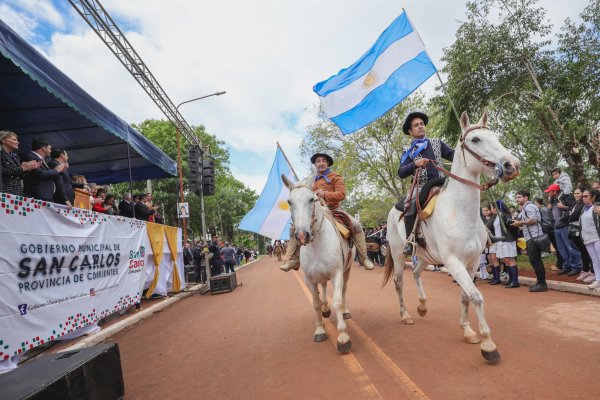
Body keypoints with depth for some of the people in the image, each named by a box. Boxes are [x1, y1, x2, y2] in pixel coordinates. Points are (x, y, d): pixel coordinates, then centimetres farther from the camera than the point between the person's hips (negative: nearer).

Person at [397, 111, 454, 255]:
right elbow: (401, 173, 0)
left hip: (441, 182, 3)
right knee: (411, 203, -31)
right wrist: (415, 164, -18)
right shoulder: (408, 152, 12)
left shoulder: (437, 143, 19)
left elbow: (453, 155, 9)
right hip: (421, 186, -3)